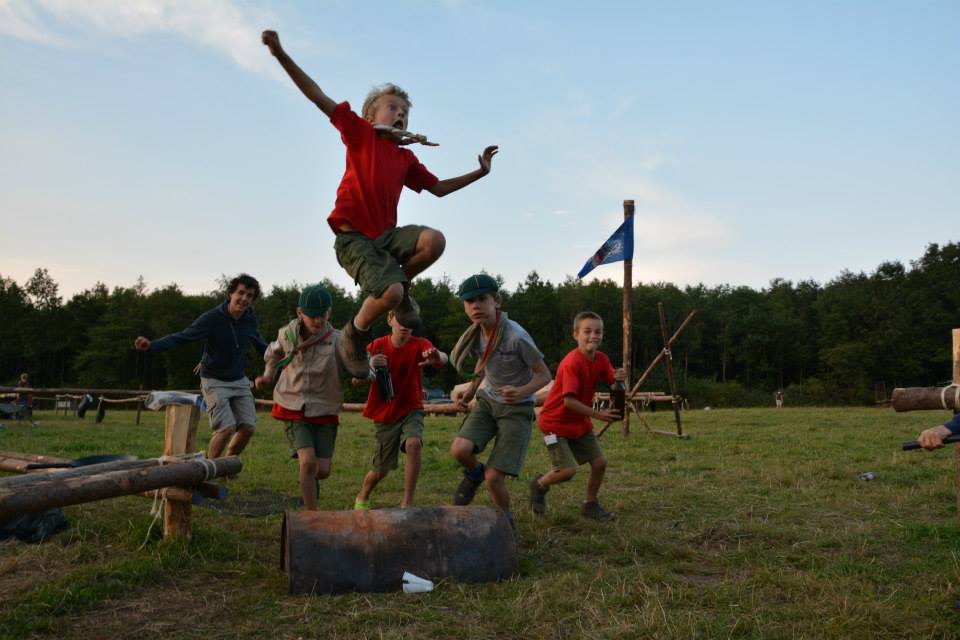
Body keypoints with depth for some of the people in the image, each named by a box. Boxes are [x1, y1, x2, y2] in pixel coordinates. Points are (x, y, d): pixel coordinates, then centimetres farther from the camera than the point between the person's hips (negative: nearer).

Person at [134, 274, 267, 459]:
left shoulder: (250, 320, -3)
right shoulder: (213, 318, -19)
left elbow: (261, 345, 16)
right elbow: (182, 336, -23)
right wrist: (152, 345, -37)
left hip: (239, 381, 5)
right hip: (215, 381, -5)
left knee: (248, 427, -3)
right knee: (227, 428, -17)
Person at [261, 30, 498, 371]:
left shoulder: (407, 157, 15)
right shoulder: (360, 133, 0)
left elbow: (439, 188, 24)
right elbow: (320, 98, -7)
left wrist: (480, 171, 18)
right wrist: (281, 54, -16)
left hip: (387, 233, 5)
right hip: (354, 236, -5)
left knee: (434, 240, -24)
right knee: (390, 293, -27)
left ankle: (400, 285, 3)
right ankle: (355, 331, 4)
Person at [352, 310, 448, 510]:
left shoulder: (419, 345, -13)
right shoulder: (377, 346, -8)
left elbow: (443, 358, -34)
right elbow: (356, 380, -7)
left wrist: (437, 357, -60)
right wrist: (369, 367, -29)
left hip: (411, 409, -1)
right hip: (385, 414, 1)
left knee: (413, 443, -32)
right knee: (380, 470, 8)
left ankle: (407, 503, -23)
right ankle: (362, 497, 42)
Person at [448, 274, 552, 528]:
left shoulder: (516, 337, -26)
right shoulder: (476, 333, -6)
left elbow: (544, 375, -16)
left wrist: (522, 392, -35)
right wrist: (470, 391, 1)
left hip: (517, 408, -5)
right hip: (487, 401, 5)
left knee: (494, 477, -12)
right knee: (459, 449, -23)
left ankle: (506, 523, 18)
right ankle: (474, 473, 14)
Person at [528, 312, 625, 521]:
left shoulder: (601, 359, -1)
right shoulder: (572, 363, -25)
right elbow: (568, 401, -28)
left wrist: (619, 379, -27)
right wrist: (598, 415, -27)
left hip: (580, 421, 8)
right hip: (556, 421, -7)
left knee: (600, 463, 2)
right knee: (568, 470, -14)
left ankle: (591, 505, 23)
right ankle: (539, 485, 17)